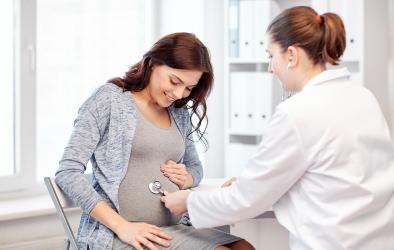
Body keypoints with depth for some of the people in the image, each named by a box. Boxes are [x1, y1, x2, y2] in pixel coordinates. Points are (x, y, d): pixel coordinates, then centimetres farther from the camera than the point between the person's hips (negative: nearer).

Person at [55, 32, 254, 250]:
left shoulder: (179, 112, 17)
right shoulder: (109, 99, -2)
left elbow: (195, 166, 31)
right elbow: (68, 173, -9)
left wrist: (185, 179, 5)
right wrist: (121, 226, -17)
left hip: (174, 229, 7)